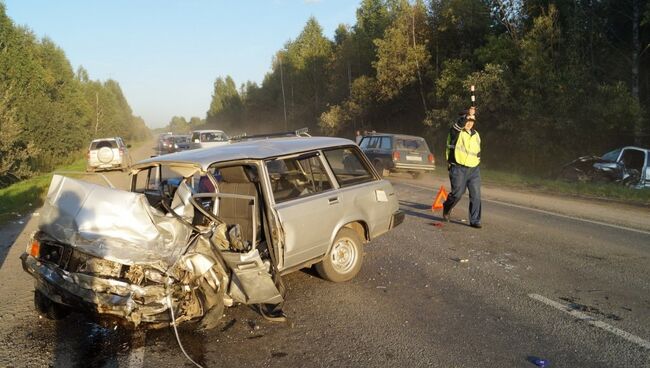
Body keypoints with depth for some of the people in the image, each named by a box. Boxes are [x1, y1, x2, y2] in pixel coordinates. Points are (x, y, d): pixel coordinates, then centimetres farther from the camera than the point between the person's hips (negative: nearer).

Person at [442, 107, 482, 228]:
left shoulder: (476, 134, 16)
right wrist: (466, 116, -39)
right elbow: (457, 126, -29)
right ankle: (447, 208, 29)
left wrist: (478, 158, 15)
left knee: (476, 195, -1)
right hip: (458, 168, -5)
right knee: (457, 193, -2)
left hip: (474, 169, 5)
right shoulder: (456, 132, -4)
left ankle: (475, 220, 6)